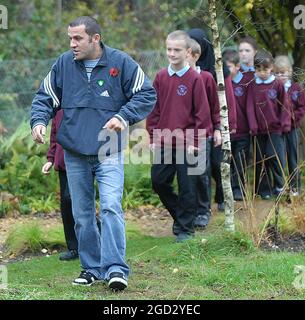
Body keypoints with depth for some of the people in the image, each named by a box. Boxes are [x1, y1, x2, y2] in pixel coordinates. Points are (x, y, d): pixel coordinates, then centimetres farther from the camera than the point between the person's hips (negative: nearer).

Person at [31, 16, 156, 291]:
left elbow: (147, 95, -1)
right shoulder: (63, 64, 2)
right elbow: (45, 97, 10)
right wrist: (39, 121, -9)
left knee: (111, 207, -18)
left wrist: (123, 116, -15)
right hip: (74, 154, 4)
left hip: (109, 153, -4)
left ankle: (115, 268, -17)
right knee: (82, 214, 9)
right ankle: (92, 267, 20)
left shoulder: (121, 63, -6)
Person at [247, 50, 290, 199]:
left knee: (276, 157, -10)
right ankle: (264, 190, 14)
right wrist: (253, 126, -7)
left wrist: (285, 124, -6)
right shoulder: (252, 86, 4)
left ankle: (279, 185, 9)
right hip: (259, 129, 2)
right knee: (260, 160, 5)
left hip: (275, 128, -2)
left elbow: (284, 106, 2)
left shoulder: (277, 85, 0)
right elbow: (250, 107, 1)